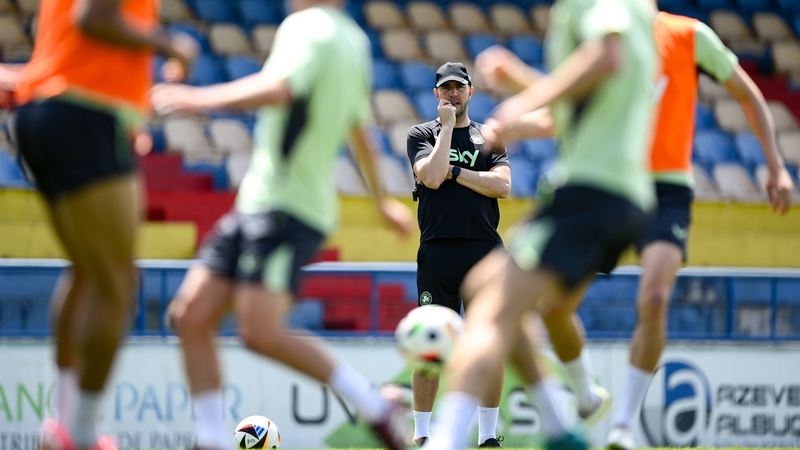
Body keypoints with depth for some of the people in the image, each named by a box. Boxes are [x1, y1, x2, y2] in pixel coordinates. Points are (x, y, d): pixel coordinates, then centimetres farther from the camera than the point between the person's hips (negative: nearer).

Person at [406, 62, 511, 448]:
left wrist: (453, 172, -5)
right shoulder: (422, 134, 9)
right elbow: (432, 177, -10)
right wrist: (447, 126, -5)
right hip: (437, 252, -2)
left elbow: (503, 185, -2)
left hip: (485, 251, 2)